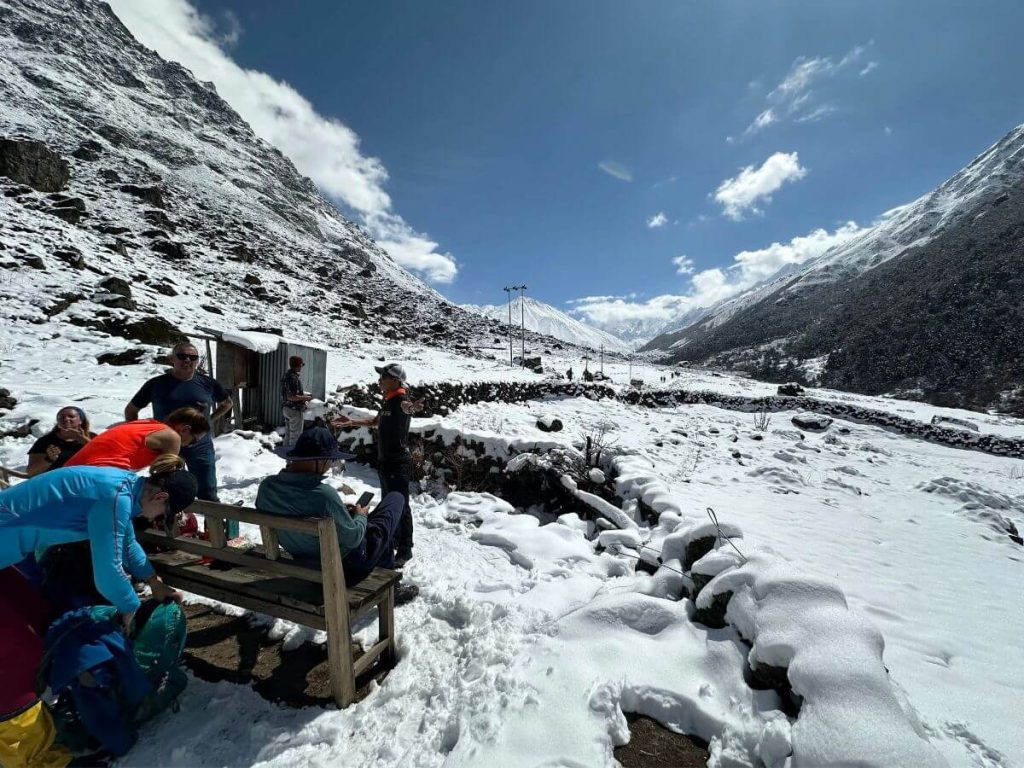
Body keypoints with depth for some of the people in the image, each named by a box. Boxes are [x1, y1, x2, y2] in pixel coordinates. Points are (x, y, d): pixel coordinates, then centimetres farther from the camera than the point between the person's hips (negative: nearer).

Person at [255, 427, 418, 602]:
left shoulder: (266, 486, -14)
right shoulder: (324, 494, -35)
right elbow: (353, 538, -24)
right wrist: (360, 516, -3)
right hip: (347, 567, -7)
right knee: (396, 498, 9)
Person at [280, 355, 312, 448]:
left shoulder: (286, 375, 9)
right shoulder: (293, 377, -22)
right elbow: (291, 397, -27)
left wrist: (303, 395, 13)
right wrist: (305, 398, -14)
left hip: (286, 409, 10)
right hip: (295, 410, -10)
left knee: (288, 434, 18)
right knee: (296, 437, 0)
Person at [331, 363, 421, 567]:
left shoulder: (401, 400, -18)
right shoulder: (388, 401, 11)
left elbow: (406, 406, -44)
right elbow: (375, 422, 29)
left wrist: (411, 408, -67)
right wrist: (351, 422, 27)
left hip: (398, 464, -10)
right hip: (385, 461, 10)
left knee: (400, 507, -2)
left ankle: (405, 550, 10)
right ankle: (393, 539, 39)